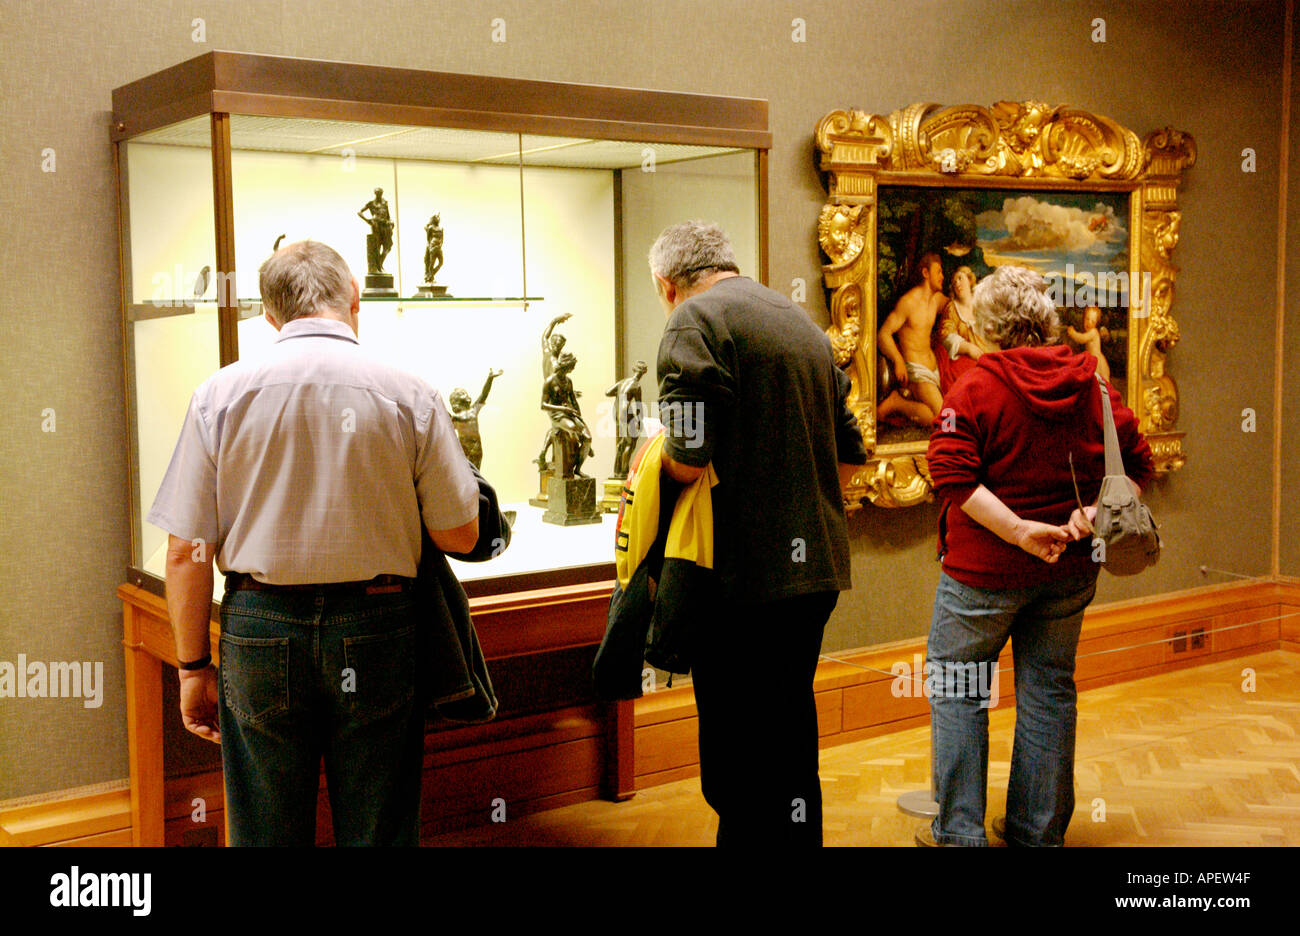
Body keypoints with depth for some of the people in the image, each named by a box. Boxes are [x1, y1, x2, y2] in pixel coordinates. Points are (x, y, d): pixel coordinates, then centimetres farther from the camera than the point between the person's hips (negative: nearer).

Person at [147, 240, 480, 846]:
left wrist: (194, 665, 7)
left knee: (267, 834, 14)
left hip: (259, 632, 1)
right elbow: (460, 535, -2)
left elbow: (186, 552, -3)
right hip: (374, 631, 0)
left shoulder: (220, 394, -4)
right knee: (377, 831, 13)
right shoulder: (410, 398, -7)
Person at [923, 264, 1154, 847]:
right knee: (1049, 690, 14)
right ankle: (1040, 832, 24)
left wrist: (1017, 529, -23)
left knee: (956, 689, 10)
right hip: (1070, 571, 5)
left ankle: (959, 831, 12)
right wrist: (1097, 509, -5)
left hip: (986, 569, -4)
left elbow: (951, 474, -23)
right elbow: (1137, 465, 5)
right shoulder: (1095, 387, 2)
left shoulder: (975, 389, -12)